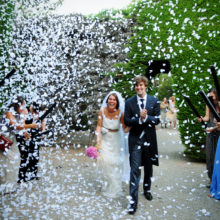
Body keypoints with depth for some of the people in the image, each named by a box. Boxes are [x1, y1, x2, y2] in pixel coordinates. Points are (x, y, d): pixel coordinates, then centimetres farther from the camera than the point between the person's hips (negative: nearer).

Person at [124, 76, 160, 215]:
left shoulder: (155, 101, 2)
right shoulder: (129, 102, 1)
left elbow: (157, 120, -4)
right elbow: (127, 121, -4)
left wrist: (146, 117, -21)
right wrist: (139, 119, -21)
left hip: (149, 139, 2)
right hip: (135, 139, -2)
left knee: (148, 167, 18)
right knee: (135, 169, -6)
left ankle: (147, 189, 42)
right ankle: (133, 201, -1)